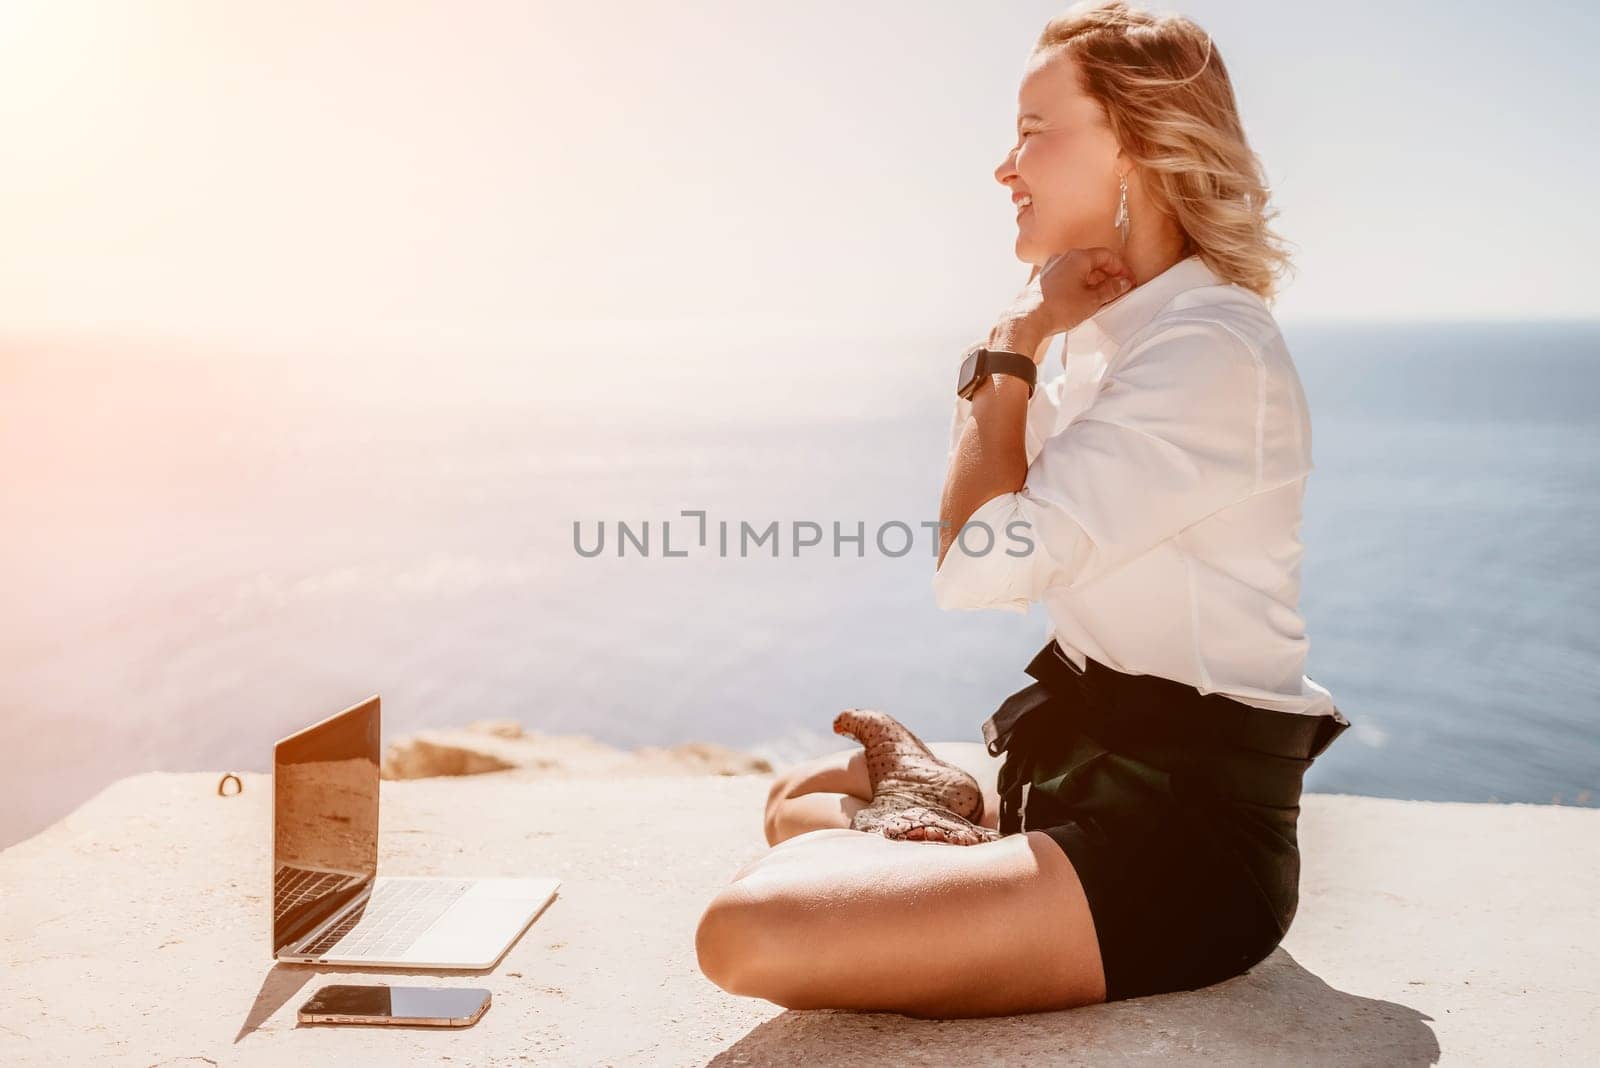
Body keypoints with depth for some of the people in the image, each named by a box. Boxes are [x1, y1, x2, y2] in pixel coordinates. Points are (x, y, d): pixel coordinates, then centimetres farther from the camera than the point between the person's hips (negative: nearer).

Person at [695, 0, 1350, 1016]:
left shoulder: (1211, 353, -20)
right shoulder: (1117, 336, 12)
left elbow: (982, 563, -23)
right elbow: (988, 553, 11)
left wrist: (1018, 339, -13)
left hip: (1182, 840, -10)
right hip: (1098, 762, 10)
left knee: (749, 932, -25)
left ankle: (933, 816, -2)